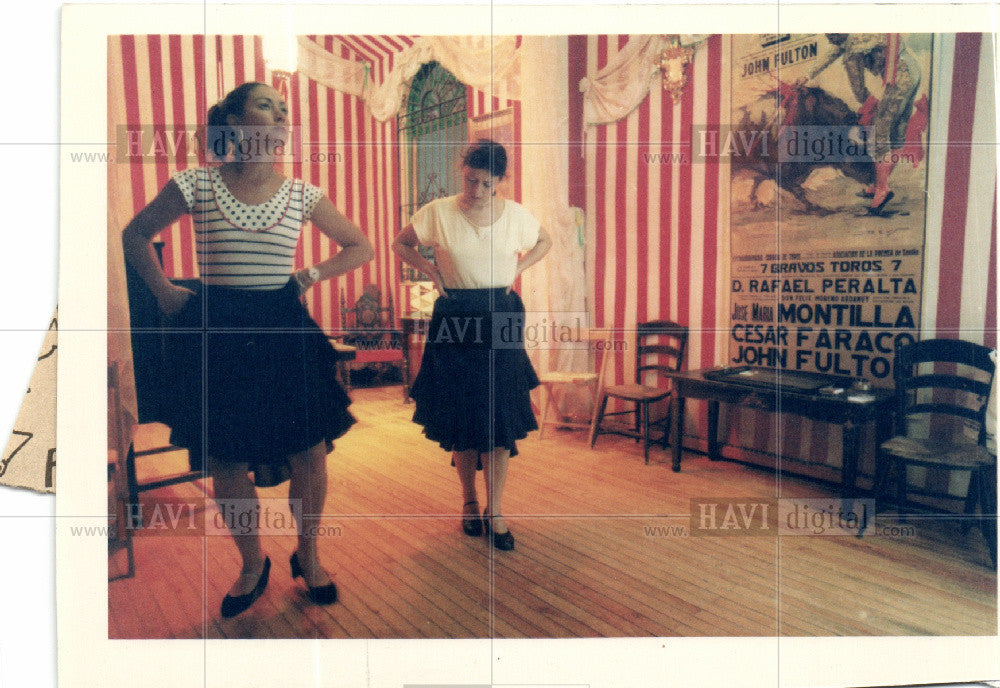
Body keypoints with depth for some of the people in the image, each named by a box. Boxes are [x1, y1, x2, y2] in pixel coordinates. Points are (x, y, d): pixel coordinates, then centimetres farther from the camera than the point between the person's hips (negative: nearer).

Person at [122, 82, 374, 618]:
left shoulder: (302, 195, 2)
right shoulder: (196, 185, -1)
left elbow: (361, 247, 13)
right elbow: (135, 234, 14)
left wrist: (310, 276, 3)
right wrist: (163, 291, 7)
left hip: (284, 332, 1)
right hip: (216, 333, 0)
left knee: (309, 455, 2)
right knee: (225, 463, 7)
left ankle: (307, 554, 28)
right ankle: (253, 564, 31)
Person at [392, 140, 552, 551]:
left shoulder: (516, 214, 2)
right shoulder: (437, 213, -3)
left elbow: (544, 242, 20)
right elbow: (401, 244, 12)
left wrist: (517, 269, 5)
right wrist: (431, 271, -2)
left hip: (501, 320, 1)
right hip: (455, 320, -1)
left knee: (500, 415, -1)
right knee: (459, 416, 5)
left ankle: (494, 510, 10)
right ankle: (469, 501, 24)